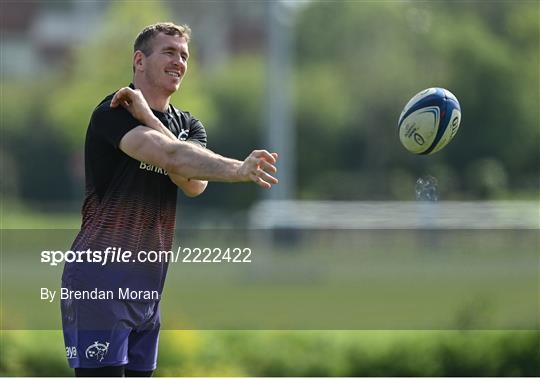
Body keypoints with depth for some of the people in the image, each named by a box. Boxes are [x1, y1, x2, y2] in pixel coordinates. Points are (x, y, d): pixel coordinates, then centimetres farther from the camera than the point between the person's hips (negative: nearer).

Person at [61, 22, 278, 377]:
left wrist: (148, 118, -14)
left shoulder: (188, 125, 14)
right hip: (100, 278, -8)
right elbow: (172, 155, -28)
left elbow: (194, 183, -8)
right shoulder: (114, 112, -10)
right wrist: (239, 169, -39)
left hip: (149, 284, 8)